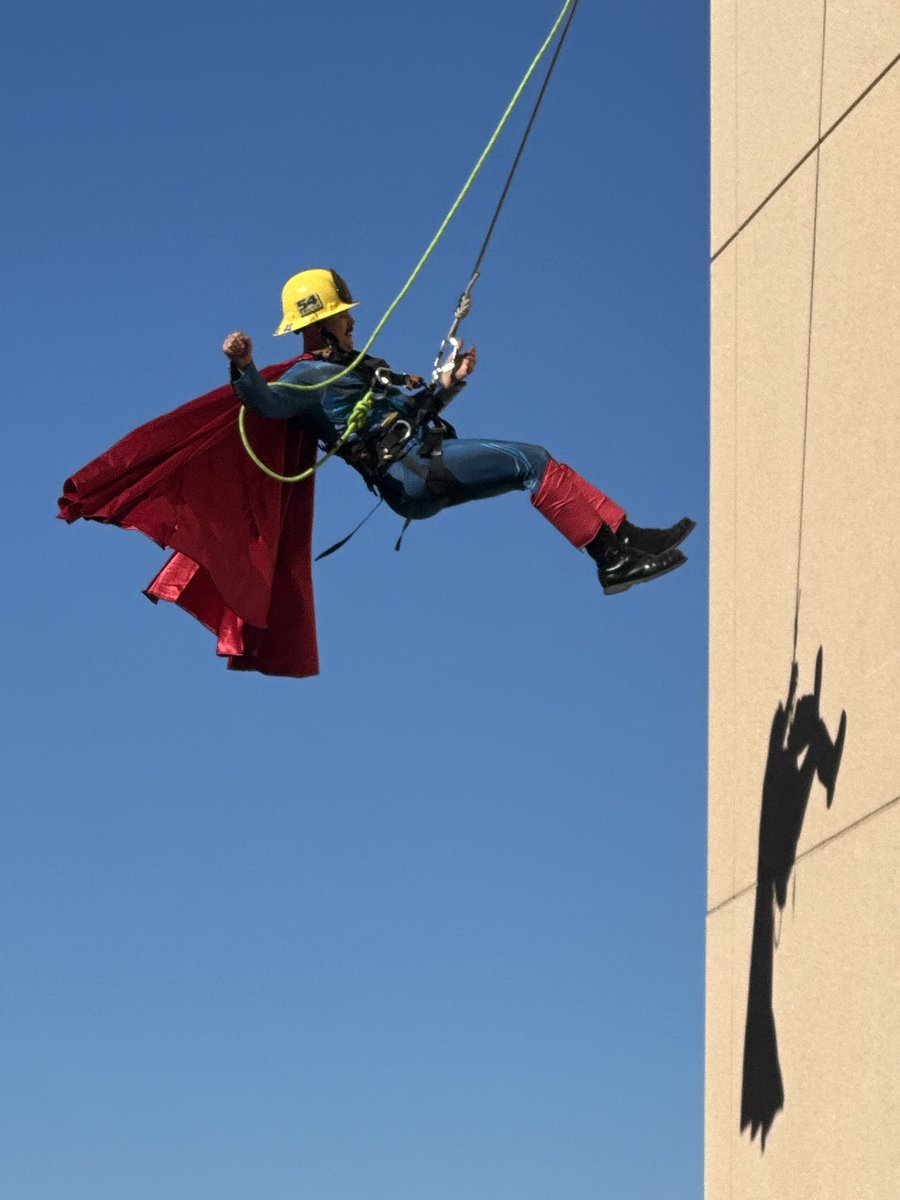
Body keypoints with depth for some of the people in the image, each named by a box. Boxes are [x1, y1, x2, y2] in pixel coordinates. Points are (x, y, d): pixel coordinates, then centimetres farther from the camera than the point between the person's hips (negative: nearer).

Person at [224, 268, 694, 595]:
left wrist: (447, 383, 18)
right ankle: (612, 558, -19)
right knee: (532, 462, -17)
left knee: (538, 463, 3)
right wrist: (244, 368, -41)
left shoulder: (355, 365, 28)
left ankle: (626, 535, -1)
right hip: (409, 472, -10)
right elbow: (266, 402, -21)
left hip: (428, 459, 10)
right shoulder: (308, 376, -2)